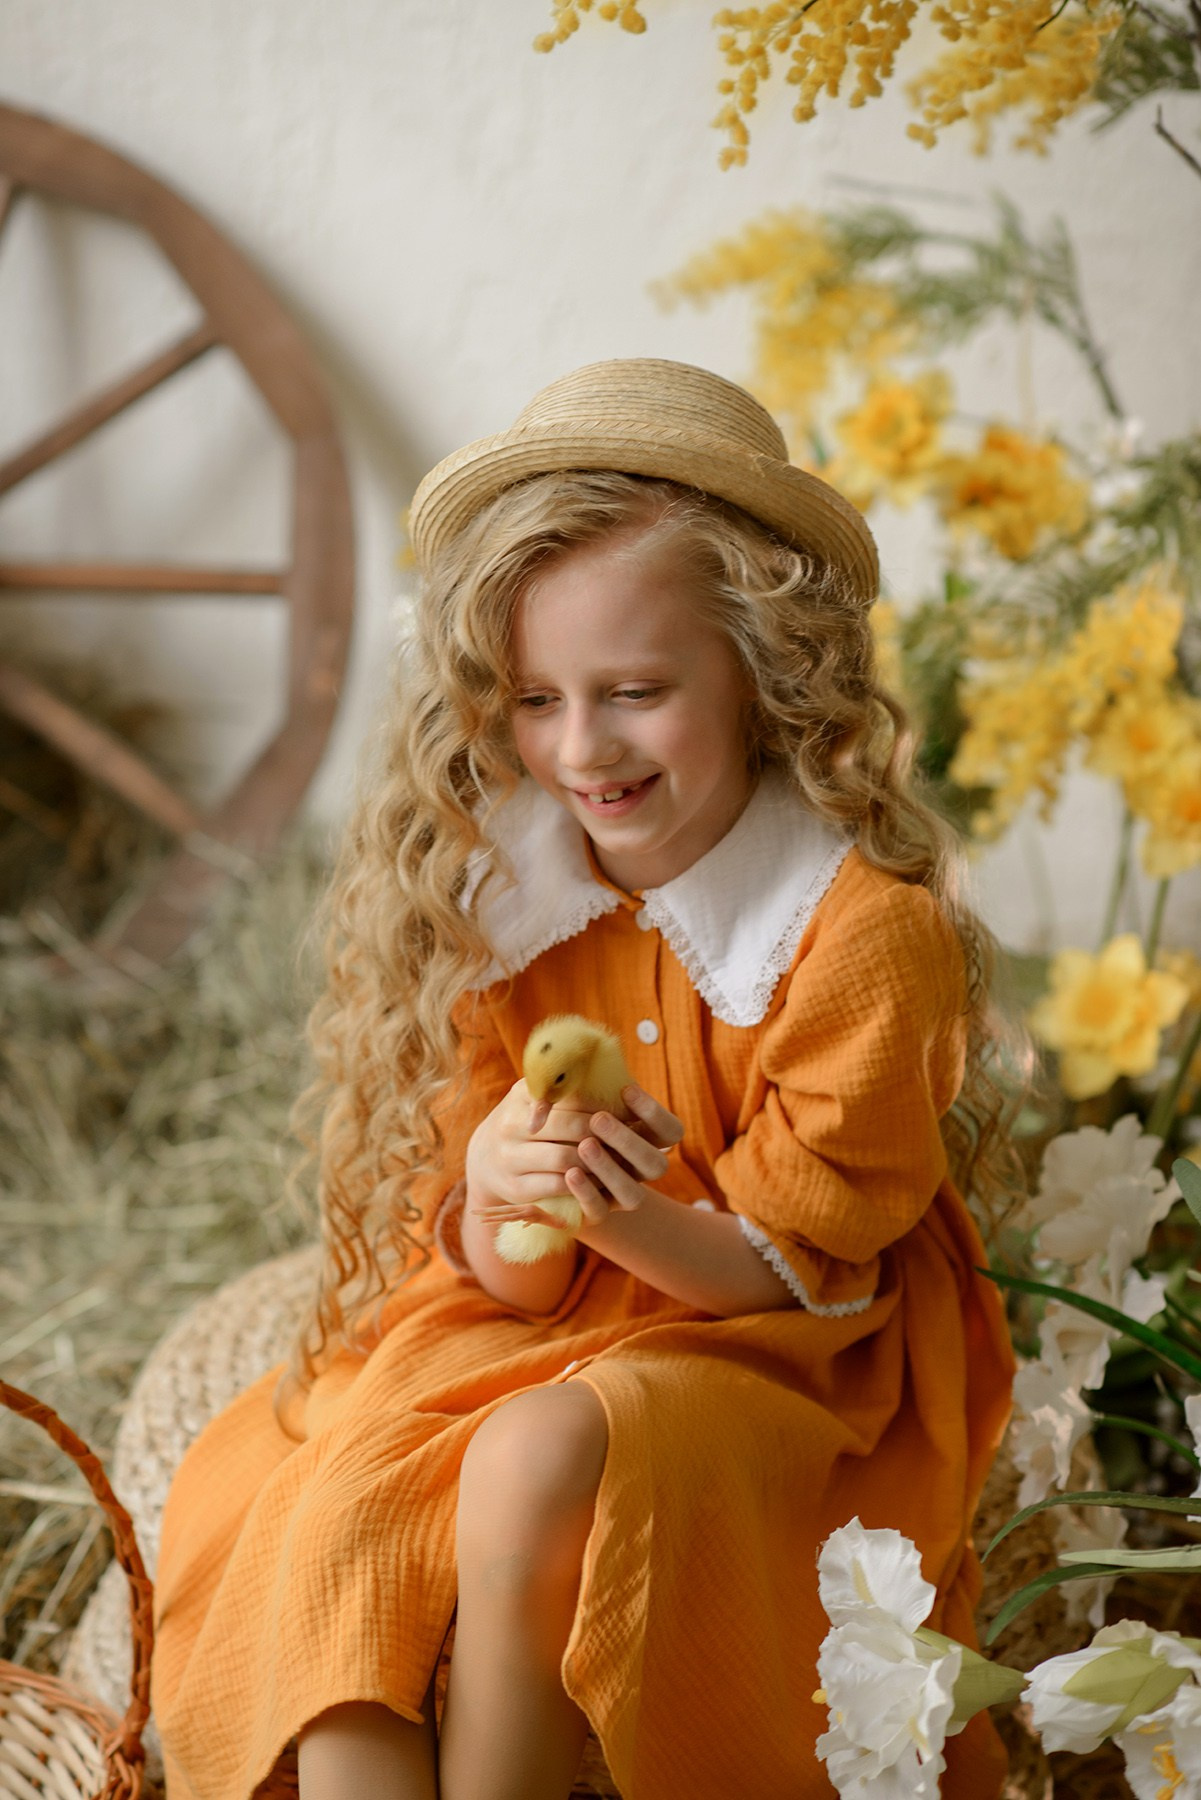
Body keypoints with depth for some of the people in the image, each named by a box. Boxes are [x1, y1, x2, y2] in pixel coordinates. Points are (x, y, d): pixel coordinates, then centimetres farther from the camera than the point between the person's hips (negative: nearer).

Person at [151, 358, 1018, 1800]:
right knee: (318, 1529, -25)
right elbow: (508, 1279, -1)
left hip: (779, 1359, -4)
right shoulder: (504, 906, -2)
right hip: (532, 1333, 4)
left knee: (534, 1462, -33)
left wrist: (644, 1222, -32)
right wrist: (500, 1196, -26)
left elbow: (793, 1272, -10)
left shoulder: (872, 933, -15)